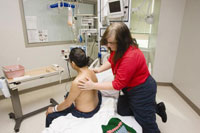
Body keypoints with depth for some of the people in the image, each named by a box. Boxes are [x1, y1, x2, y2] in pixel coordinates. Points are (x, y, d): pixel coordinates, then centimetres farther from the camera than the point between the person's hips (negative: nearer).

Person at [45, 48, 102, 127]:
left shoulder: (77, 82, -33)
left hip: (84, 113, -8)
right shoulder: (91, 72, -9)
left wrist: (53, 109, -1)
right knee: (68, 95, 30)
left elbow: (67, 103, -19)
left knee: (50, 116, 5)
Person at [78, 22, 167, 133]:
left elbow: (118, 84, -28)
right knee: (122, 111, 22)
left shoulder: (131, 57, -35)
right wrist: (99, 69, -6)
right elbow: (111, 60, 10)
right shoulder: (118, 48, -11)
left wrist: (93, 86, -24)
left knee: (146, 122, 7)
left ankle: (156, 108, 35)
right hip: (130, 87, 8)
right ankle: (153, 107, 31)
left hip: (142, 90, -8)